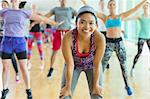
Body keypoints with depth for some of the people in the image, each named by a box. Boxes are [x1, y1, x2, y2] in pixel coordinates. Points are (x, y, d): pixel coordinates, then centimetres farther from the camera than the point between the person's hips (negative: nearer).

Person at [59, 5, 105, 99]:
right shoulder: (68, 37, -34)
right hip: (74, 65, 0)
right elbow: (70, 65, -23)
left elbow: (97, 65, -22)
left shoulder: (100, 38, -34)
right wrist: (68, 87, -14)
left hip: (92, 65, 0)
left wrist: (95, 85, -11)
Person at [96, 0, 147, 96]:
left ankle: (127, 85, 23)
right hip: (109, 42, -1)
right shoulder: (105, 17, 3)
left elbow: (135, 9, 5)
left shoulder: (121, 16, 7)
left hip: (119, 42, 1)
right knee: (102, 65, 0)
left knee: (123, 65, 9)